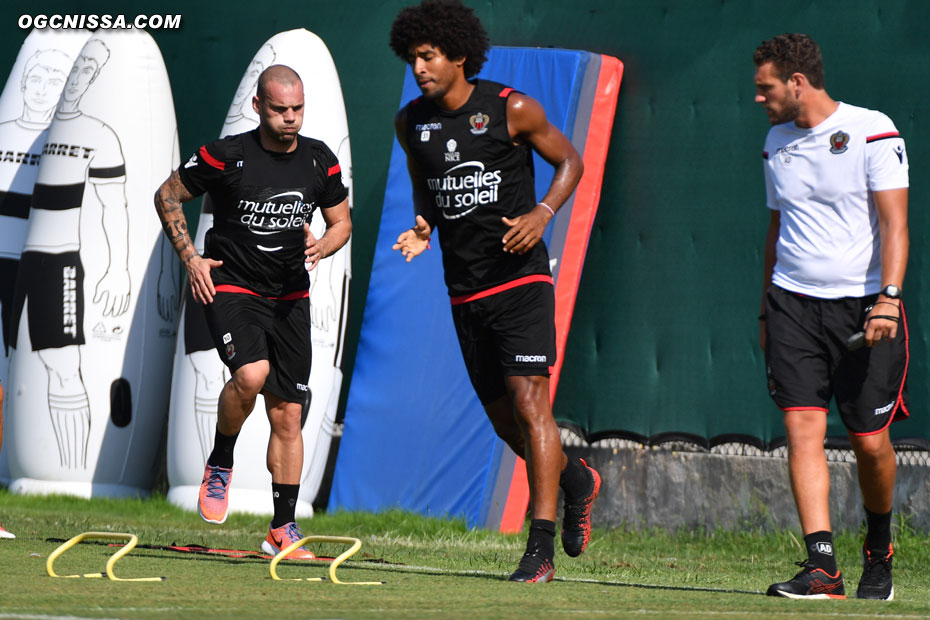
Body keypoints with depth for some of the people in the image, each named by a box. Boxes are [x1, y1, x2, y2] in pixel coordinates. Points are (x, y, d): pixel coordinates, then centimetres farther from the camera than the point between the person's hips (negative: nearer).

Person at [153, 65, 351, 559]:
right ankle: (219, 464, -4)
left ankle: (283, 529, 12)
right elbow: (167, 196, 2)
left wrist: (320, 248, -9)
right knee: (251, 374, -31)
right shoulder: (226, 156, -11)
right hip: (230, 289, -4)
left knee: (286, 415, 3)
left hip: (290, 298, 4)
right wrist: (190, 258, -6)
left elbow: (341, 223, 14)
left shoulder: (321, 162, 1)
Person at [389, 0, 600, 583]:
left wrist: (543, 213, -13)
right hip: (465, 291, 5)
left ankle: (541, 549, -14)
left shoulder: (513, 110, -8)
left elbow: (569, 159, 4)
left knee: (530, 407, -14)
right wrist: (424, 227, 3)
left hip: (520, 280, -5)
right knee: (504, 420, 10)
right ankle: (577, 480, 39)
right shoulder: (412, 122, 6)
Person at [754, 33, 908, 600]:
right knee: (803, 430, -11)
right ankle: (822, 568, -15)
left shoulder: (873, 132, -6)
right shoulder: (777, 143, 13)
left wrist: (888, 298, -23)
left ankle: (880, 546, 25)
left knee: (871, 441, -2)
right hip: (793, 303, 4)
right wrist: (768, 311, 21)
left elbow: (894, 222, -12)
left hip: (862, 304, -4)